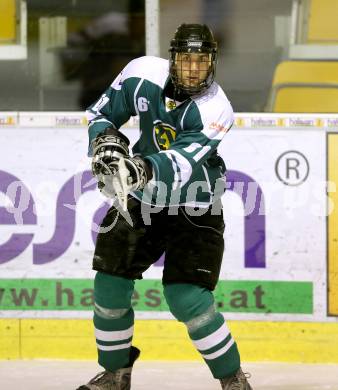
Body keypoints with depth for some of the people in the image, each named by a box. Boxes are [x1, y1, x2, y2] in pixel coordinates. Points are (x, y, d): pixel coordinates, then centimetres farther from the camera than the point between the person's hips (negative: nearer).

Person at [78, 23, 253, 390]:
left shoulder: (216, 110, -26)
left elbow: (182, 163, -37)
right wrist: (104, 139, -22)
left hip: (194, 207, -5)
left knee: (187, 299, -15)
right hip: (142, 195, 5)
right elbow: (100, 114, 0)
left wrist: (147, 169, -56)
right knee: (110, 284, 4)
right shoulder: (143, 74, -14)